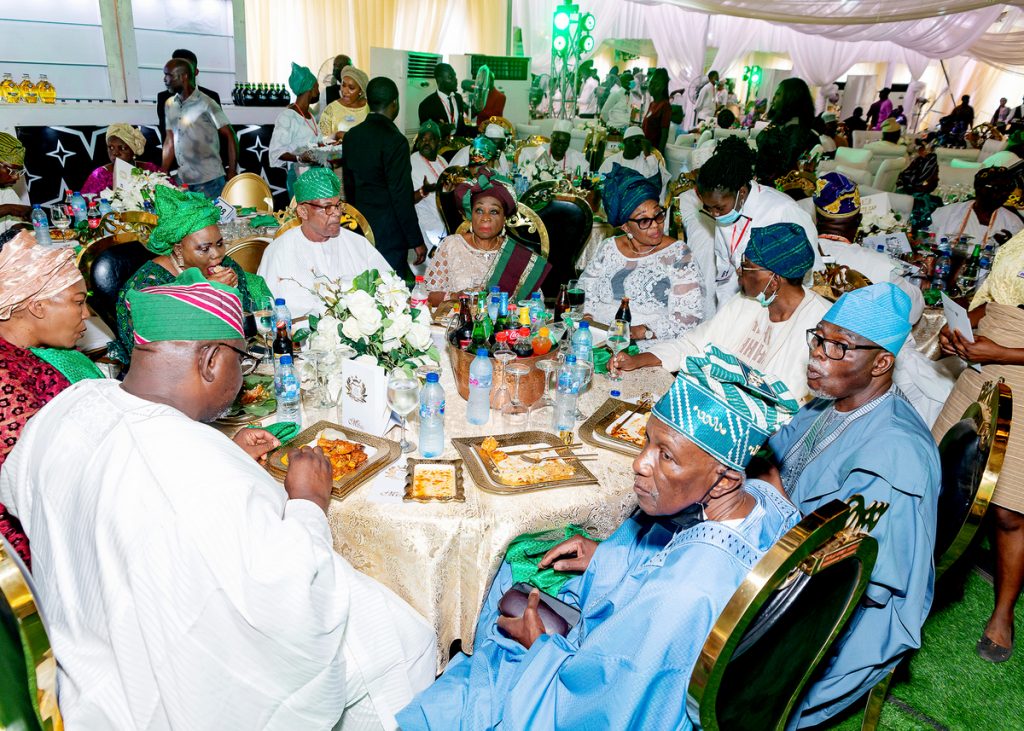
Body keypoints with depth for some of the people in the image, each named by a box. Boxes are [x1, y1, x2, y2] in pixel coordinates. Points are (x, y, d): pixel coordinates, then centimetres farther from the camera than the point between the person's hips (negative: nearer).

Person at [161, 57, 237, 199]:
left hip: (210, 182, -6)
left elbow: (229, 137, -7)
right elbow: (169, 142, 16)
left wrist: (232, 172, -11)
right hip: (182, 181, 6)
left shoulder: (206, 104, -8)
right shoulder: (169, 105, 10)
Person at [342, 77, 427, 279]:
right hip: (389, 233, -8)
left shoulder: (351, 135, 7)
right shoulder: (395, 140, -15)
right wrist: (416, 241, -12)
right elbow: (401, 195, -17)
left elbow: (348, 185, 14)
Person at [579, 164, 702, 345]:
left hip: (648, 350, -4)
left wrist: (643, 332, -16)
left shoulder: (677, 254, 1)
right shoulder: (609, 248, 13)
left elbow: (690, 316, -5)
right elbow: (584, 293, 17)